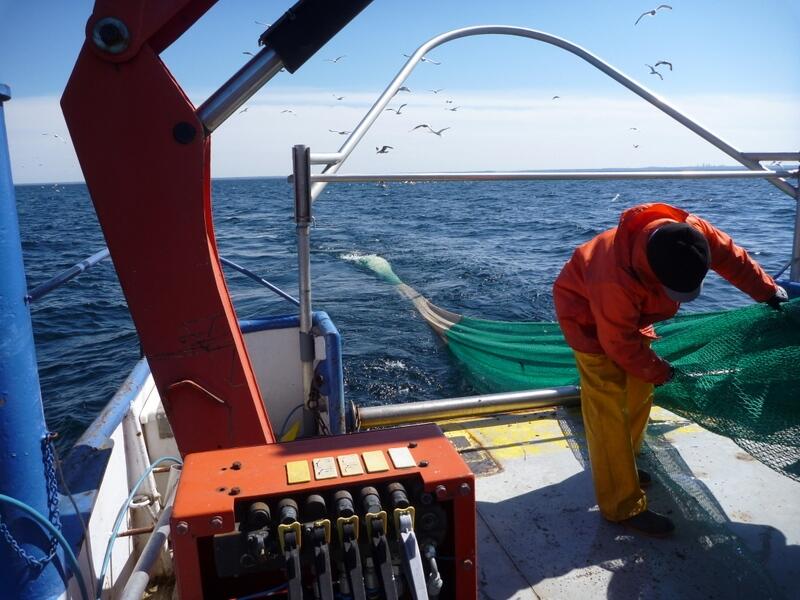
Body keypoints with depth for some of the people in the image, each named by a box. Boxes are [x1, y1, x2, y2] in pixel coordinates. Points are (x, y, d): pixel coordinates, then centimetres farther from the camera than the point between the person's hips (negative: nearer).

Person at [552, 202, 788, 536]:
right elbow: (620, 344, -28)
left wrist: (768, 291, 11)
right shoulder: (616, 280, -43)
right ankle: (623, 505, -1)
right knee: (609, 408, -10)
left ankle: (621, 465, 33)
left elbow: (732, 258, -2)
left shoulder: (693, 232, -25)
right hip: (587, 314, -7)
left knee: (639, 392, 13)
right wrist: (657, 371, -12)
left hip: (629, 313, 8)